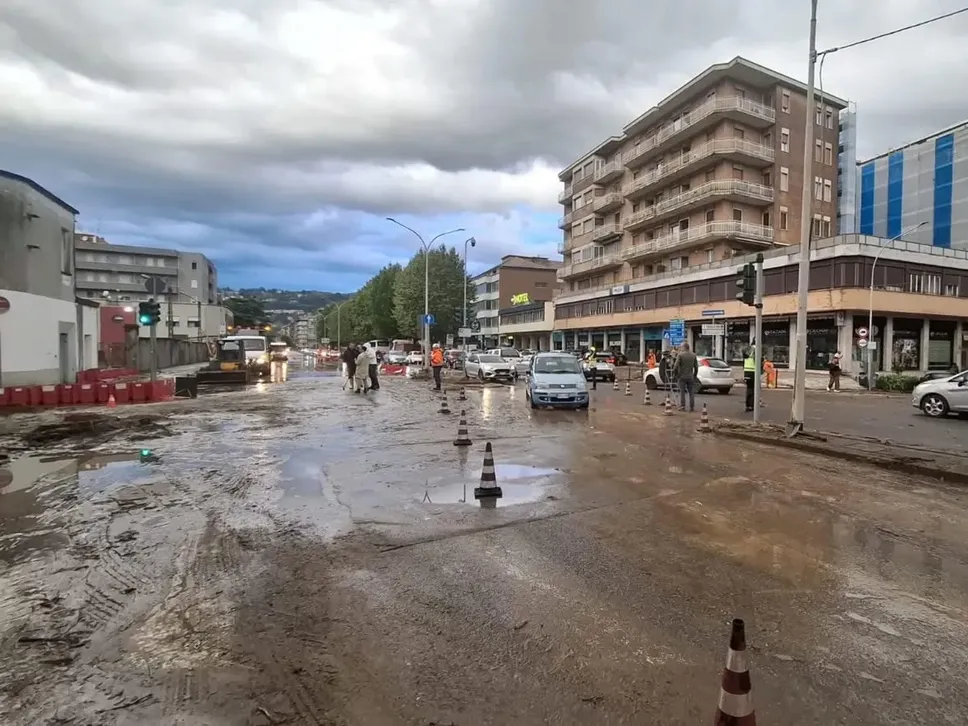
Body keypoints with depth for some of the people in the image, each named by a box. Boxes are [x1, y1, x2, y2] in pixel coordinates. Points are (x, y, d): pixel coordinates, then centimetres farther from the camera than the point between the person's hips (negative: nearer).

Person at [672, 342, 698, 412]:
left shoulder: (680, 355, -9)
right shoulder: (693, 355, 5)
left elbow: (676, 366, -13)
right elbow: (696, 367, 6)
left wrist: (674, 374, -1)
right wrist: (695, 375, 15)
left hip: (682, 376, -3)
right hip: (690, 376, 3)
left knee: (682, 392, 1)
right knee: (691, 392, 7)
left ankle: (682, 406, 0)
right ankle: (692, 407, 7)